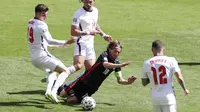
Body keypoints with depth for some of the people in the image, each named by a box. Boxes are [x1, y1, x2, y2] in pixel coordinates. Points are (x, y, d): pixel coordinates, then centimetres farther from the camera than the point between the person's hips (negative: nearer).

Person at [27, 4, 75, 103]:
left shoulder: (30, 23, 15)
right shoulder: (41, 25, -14)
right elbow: (49, 41, -25)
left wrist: (60, 44, 21)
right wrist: (65, 42, -30)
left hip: (33, 58, 9)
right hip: (42, 56, -9)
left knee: (53, 71, 34)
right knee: (65, 71, -12)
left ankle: (48, 91, 14)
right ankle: (53, 92, -29)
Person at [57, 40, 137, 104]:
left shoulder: (117, 63, 0)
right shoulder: (104, 55, -17)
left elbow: (120, 80, 2)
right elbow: (106, 65, -41)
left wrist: (128, 82, -20)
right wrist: (121, 65, -51)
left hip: (92, 88, 5)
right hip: (84, 81, -4)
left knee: (71, 101, -8)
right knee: (62, 94, -1)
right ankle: (62, 88, 36)